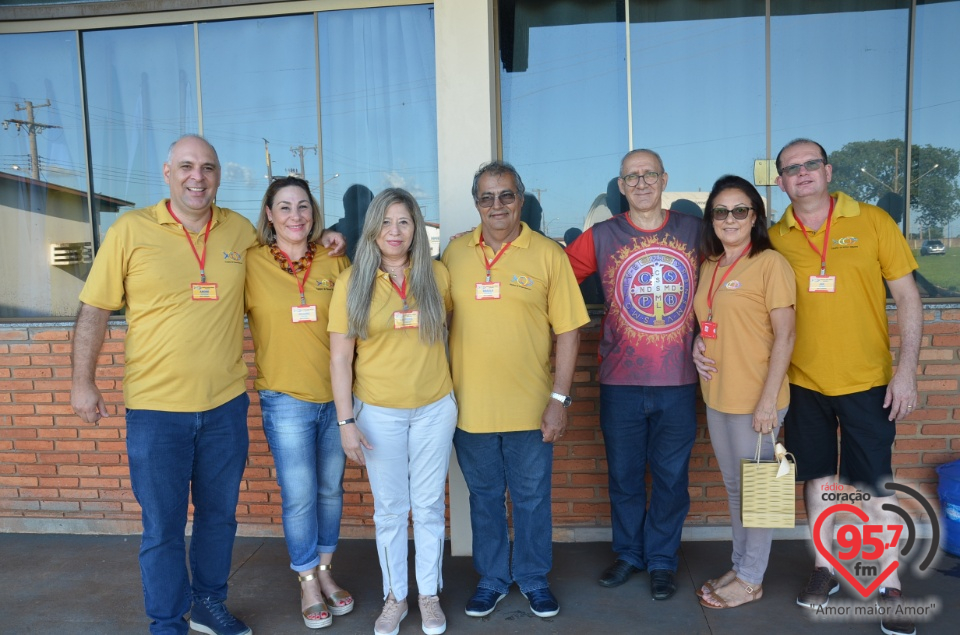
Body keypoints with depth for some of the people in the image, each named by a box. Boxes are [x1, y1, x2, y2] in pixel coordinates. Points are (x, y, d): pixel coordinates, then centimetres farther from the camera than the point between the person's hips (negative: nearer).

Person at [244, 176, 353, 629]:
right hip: (285, 399, -2)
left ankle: (324, 571, 36)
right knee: (299, 497, 5)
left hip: (335, 395, 3)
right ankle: (308, 585, 26)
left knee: (331, 490, 15)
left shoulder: (334, 262, 1)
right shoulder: (250, 263, -5)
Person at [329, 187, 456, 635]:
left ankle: (429, 594, 30)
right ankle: (395, 597, 30)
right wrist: (346, 421, -9)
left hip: (434, 408, 1)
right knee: (389, 509, 12)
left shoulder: (437, 275, -2)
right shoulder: (353, 281, -5)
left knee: (429, 506, 12)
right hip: (378, 412, -1)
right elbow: (340, 356, -5)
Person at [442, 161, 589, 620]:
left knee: (532, 498, 14)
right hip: (470, 406, 2)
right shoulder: (455, 252, 2)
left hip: (530, 407, -2)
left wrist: (560, 397, -8)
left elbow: (568, 331, -4)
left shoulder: (548, 254, -4)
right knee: (484, 497, 17)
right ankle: (492, 579, 36)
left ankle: (533, 578, 35)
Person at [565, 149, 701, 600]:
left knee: (671, 475, 10)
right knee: (623, 474, 12)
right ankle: (628, 553, 33)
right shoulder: (601, 236, 1)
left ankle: (661, 560, 30)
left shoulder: (694, 231, 4)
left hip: (678, 381, 0)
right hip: (620, 382, 0)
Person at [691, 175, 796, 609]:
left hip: (755, 399, -7)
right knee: (734, 488, 18)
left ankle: (752, 579, 23)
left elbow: (784, 337, -13)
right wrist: (697, 343, 1)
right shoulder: (708, 266, 10)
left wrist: (769, 400, -17)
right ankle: (740, 567, 34)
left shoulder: (770, 264, -10)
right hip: (716, 396, 7)